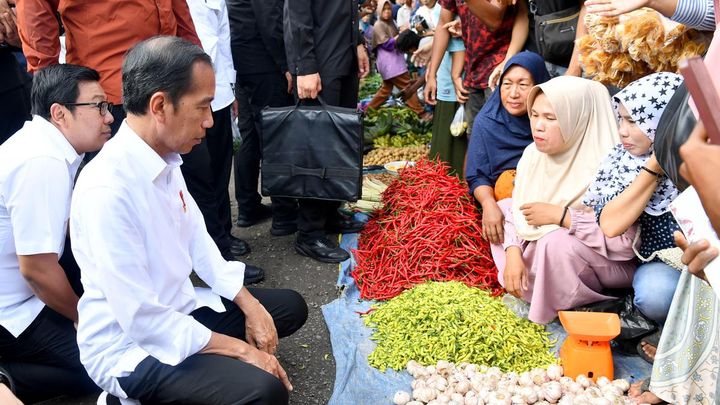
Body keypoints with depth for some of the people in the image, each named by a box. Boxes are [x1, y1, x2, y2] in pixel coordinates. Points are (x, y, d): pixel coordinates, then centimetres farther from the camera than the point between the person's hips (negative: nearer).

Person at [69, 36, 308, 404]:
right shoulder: (108, 190, -29)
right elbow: (142, 319, -27)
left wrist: (250, 306, -1)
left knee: (290, 306, 15)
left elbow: (197, 238, 8)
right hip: (130, 348, -8)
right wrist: (240, 349, -19)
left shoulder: (164, 158, -2)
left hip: (176, 310, 9)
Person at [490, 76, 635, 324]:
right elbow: (518, 210, -2)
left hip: (613, 265, -7)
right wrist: (513, 253, -20)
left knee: (556, 241, -34)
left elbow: (625, 243, -33)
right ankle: (526, 288, 0)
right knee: (502, 208, 2)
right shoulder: (534, 153, -7)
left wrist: (561, 216, -31)